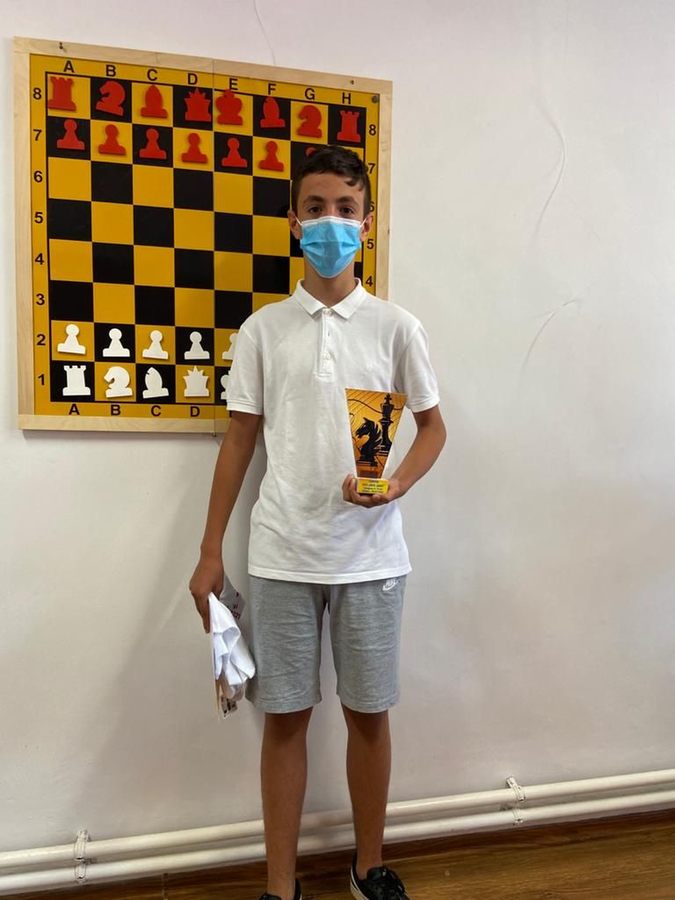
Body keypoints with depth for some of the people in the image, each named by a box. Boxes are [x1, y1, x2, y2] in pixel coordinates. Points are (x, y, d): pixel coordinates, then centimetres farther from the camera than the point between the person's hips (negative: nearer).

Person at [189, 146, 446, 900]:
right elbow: (239, 440, 5)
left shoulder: (395, 326, 1)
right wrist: (210, 552, 4)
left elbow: (432, 426, 9)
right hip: (281, 555, 0)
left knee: (369, 714, 13)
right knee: (284, 717, 10)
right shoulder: (263, 329, 3)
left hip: (370, 554, 0)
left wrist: (396, 486, -13)